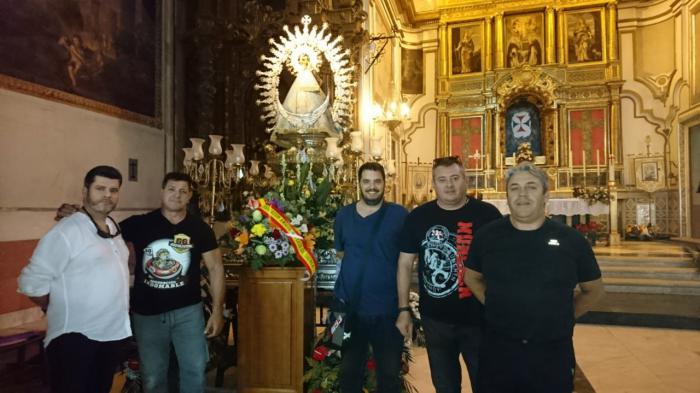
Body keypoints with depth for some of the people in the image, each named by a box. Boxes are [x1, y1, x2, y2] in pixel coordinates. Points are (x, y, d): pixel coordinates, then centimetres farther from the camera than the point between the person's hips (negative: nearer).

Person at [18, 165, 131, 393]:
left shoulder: (114, 228, 8)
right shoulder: (66, 232, -17)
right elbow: (31, 282, -17)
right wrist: (59, 310, -4)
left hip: (113, 332, 8)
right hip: (76, 337, -8)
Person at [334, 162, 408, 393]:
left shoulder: (399, 215, -6)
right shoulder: (343, 215, 3)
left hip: (388, 308, -2)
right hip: (349, 306, 3)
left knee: (389, 372, 15)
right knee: (349, 371, 19)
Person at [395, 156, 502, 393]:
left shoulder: (488, 214, -7)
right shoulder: (418, 217, -2)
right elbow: (405, 264, 3)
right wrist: (403, 309, -1)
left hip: (480, 318, -1)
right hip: (435, 318, 2)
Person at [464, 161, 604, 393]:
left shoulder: (570, 240, -3)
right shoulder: (487, 236, -2)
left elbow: (593, 289, 10)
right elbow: (472, 277, 14)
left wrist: (563, 316, 4)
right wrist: (494, 306, 5)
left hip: (553, 354, 0)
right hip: (498, 351, 0)